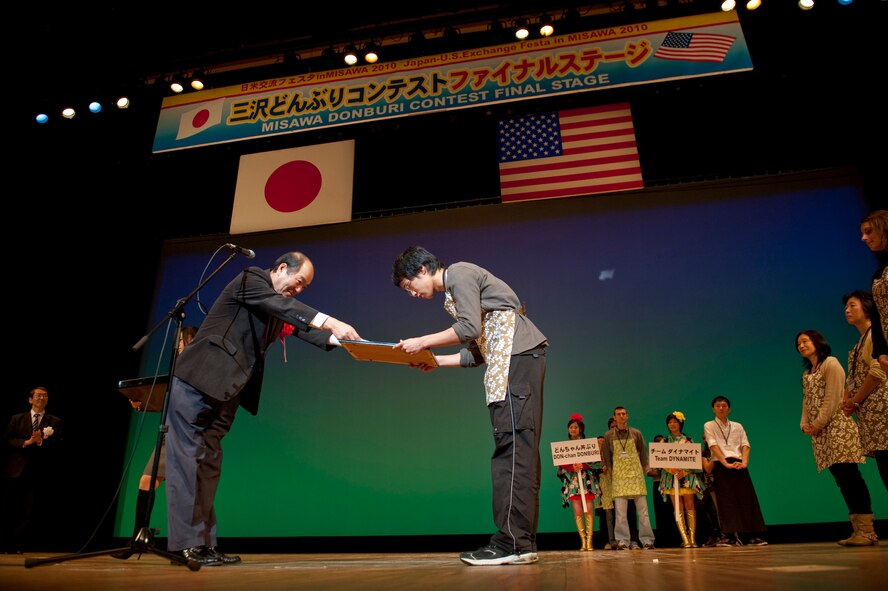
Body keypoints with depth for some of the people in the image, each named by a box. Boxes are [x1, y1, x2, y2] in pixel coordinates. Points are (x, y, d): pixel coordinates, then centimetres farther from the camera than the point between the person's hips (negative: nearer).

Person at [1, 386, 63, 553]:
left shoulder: (55, 422, 8)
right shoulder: (16, 419, 13)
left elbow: (58, 445, -1)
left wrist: (41, 442, -17)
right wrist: (25, 442, -12)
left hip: (38, 471, -1)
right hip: (15, 470, 1)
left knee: (28, 511, 0)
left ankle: (16, 546, 9)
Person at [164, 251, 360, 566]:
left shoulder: (278, 307, 17)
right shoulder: (250, 278, -8)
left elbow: (302, 327, 6)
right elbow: (281, 306, -24)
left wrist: (337, 338, -10)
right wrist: (330, 321, -33)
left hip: (224, 392, 9)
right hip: (197, 381, -8)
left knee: (208, 464, 7)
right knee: (188, 459, -5)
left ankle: (203, 543, 10)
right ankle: (186, 544, -2)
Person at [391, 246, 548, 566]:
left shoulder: (459, 273, -1)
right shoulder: (453, 294, 26)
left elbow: (470, 328, -15)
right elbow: (476, 353, 21)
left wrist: (422, 342, -7)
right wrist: (435, 361, 16)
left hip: (517, 354, -10)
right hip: (508, 361, 10)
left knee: (512, 445, -14)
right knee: (518, 448, 4)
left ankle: (512, 543, -14)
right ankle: (522, 543, 6)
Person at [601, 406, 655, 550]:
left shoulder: (636, 433, 8)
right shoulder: (609, 436, 7)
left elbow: (643, 453, 10)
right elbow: (606, 457, 9)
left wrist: (645, 469, 3)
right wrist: (610, 473, 2)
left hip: (636, 473, 0)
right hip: (619, 475, 0)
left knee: (642, 509, -1)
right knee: (620, 510, -3)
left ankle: (647, 540, 5)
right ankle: (623, 541, 3)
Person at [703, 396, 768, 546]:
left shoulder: (737, 426, 18)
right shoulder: (709, 426, 7)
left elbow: (745, 445, 7)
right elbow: (713, 446, -6)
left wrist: (744, 462, -11)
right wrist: (726, 463, -18)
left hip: (739, 464, 3)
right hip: (721, 465, -3)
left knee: (746, 498, -3)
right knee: (727, 500, -7)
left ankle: (752, 536, 1)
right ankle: (731, 536, -8)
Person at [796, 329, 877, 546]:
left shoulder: (830, 364, -2)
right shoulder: (807, 373, 23)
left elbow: (832, 399, -11)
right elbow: (807, 402, 17)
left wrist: (817, 424, -12)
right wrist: (804, 424, 1)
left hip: (837, 428, -8)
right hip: (820, 433, 8)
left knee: (849, 476, -12)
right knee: (841, 479, 5)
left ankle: (867, 530, -10)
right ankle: (859, 529, 6)